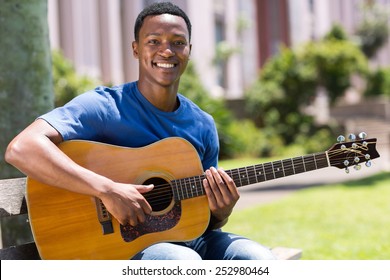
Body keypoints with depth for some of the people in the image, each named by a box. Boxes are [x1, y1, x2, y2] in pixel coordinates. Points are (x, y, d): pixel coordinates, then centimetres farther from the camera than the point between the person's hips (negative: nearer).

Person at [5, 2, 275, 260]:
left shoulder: (204, 125, 8)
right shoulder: (105, 106, -10)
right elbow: (21, 149, -26)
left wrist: (221, 211, -9)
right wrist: (108, 190, -31)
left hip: (188, 239, 6)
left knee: (260, 259, -19)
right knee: (185, 261, -35)